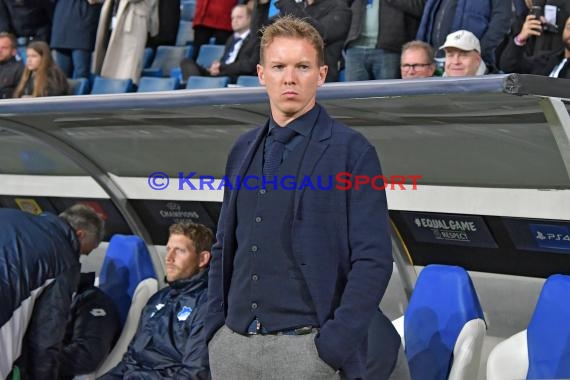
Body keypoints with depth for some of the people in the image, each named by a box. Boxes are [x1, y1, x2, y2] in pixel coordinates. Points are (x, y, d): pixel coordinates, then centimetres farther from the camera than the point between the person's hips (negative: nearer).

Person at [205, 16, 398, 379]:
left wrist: (336, 344, -16)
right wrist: (215, 325, 7)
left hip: (305, 345, -5)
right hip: (232, 343, 5)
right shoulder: (243, 150, 11)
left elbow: (373, 259, -11)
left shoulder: (352, 151, -6)